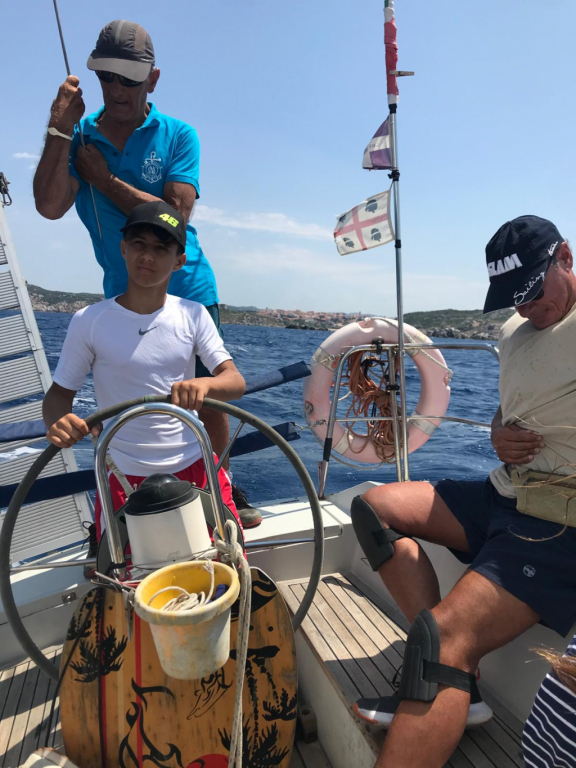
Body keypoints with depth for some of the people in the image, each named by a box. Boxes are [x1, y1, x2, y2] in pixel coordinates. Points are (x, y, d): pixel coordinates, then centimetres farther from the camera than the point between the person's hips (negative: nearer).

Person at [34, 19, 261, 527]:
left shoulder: (178, 136, -1)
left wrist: (105, 180, -11)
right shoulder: (80, 138, 4)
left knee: (208, 400, 6)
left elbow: (175, 216, -15)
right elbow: (49, 207, -12)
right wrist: (60, 128, -17)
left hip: (190, 294, -1)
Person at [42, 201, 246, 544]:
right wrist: (57, 422, -23)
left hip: (195, 467, 2)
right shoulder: (89, 321, -8)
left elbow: (236, 382, -9)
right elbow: (60, 392, 0)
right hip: (124, 477, -1)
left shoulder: (193, 314, -4)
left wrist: (203, 384, -32)